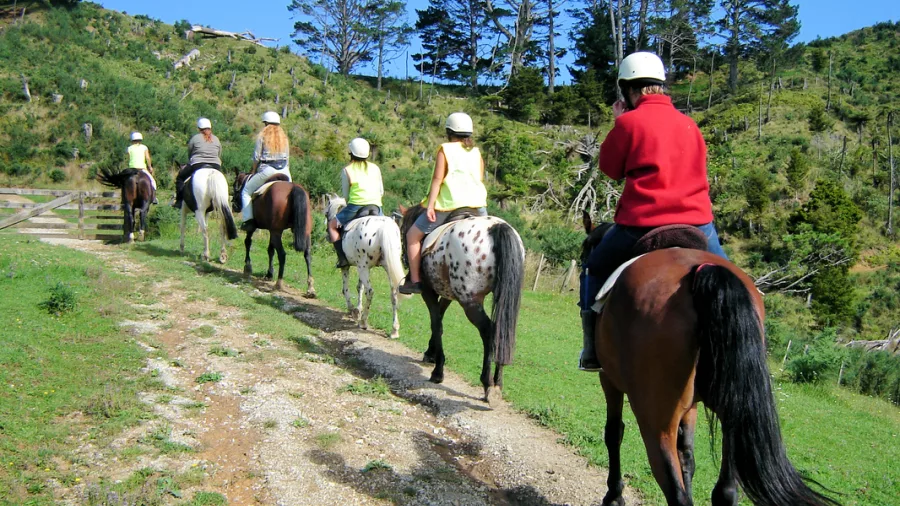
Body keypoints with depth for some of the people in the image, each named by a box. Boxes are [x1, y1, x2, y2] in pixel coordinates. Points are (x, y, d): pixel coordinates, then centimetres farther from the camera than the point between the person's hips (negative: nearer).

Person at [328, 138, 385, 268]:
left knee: (332, 225, 13)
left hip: (355, 206, -3)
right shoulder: (375, 168, 11)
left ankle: (343, 257, 1)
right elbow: (381, 191, 12)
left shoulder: (347, 170, 2)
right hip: (376, 207, 3)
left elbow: (345, 195, 5)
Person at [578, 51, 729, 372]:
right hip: (697, 224, 4)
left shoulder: (629, 121, -4)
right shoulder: (689, 124, 13)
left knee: (595, 269, 20)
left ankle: (593, 349, 18)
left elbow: (610, 167, 8)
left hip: (641, 225, -4)